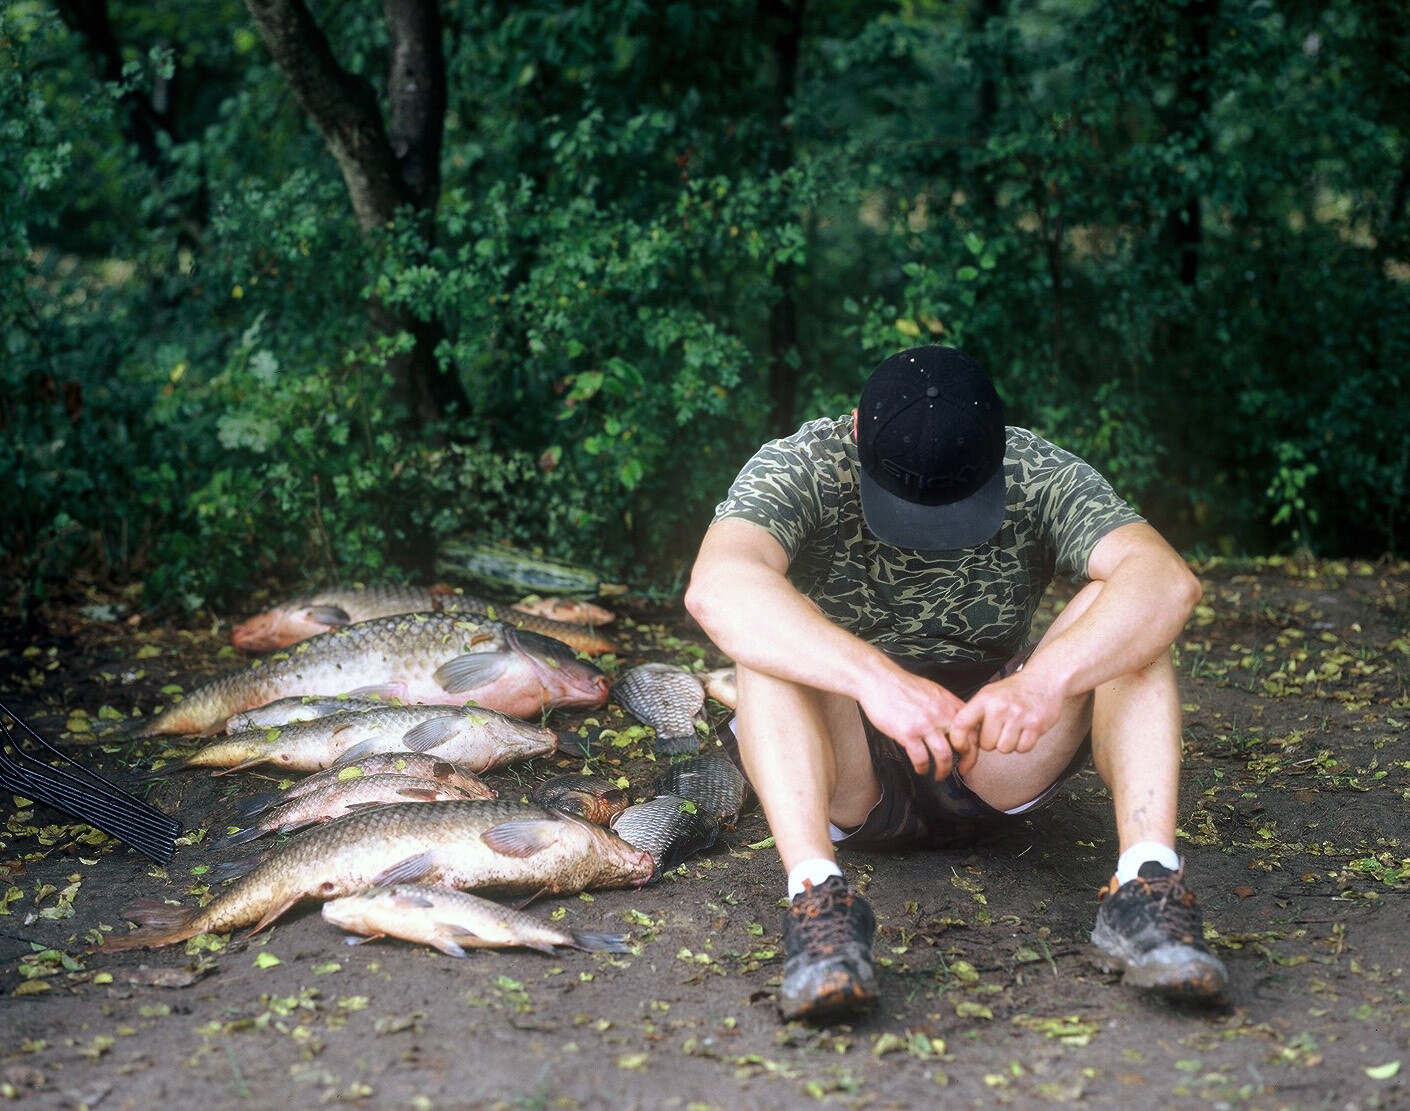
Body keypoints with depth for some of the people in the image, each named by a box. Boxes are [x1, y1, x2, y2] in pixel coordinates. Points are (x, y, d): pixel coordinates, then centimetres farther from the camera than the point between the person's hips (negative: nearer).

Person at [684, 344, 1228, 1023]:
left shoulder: (1037, 477, -12)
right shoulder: (800, 469, -18)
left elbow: (1169, 580, -29)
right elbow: (717, 588, -39)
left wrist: (1047, 679, -47)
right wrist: (876, 678, -52)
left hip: (989, 762, 2)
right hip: (839, 772, -2)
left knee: (1123, 611, -20)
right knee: (770, 625, -30)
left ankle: (1145, 888, -32)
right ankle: (814, 894, -43)